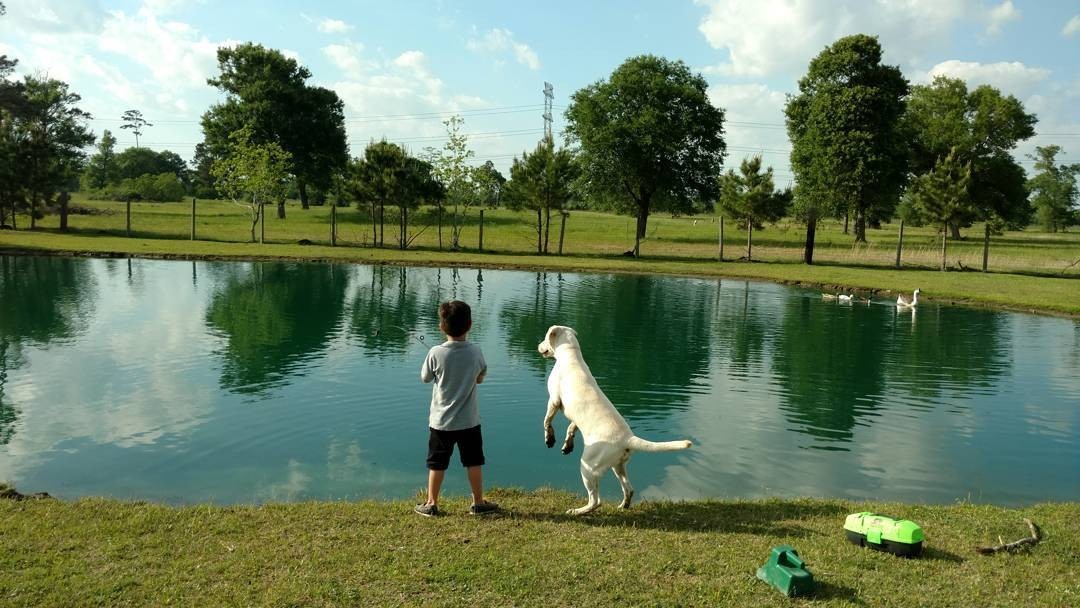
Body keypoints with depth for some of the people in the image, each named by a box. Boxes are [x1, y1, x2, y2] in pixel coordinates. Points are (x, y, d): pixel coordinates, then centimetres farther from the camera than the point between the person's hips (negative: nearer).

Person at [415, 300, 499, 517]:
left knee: (437, 463, 12)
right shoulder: (475, 352, -10)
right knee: (474, 461, 14)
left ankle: (431, 503, 23)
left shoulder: (436, 353, -16)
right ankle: (478, 503, 23)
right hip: (469, 421, 1)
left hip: (441, 420, -1)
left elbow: (425, 378, 1)